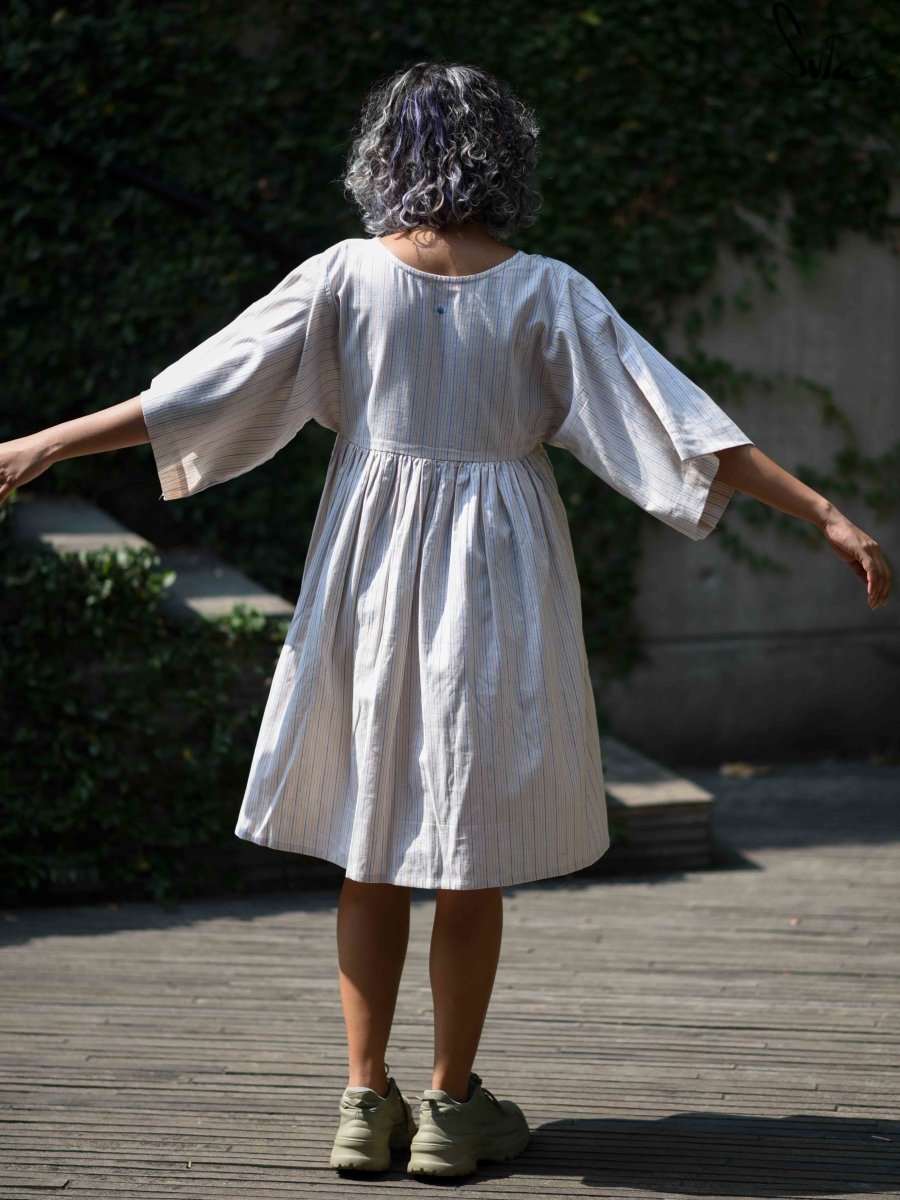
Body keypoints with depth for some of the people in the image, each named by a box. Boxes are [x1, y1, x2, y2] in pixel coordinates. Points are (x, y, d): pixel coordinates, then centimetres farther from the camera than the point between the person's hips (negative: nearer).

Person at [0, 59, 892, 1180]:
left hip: (370, 567, 1)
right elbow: (679, 418, -11)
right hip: (497, 578, -1)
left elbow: (196, 387, -3)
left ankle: (366, 1099, 14)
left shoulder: (346, 277, -4)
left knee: (374, 841, 12)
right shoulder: (547, 294, -6)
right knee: (474, 849, 8)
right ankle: (452, 1105, 14)